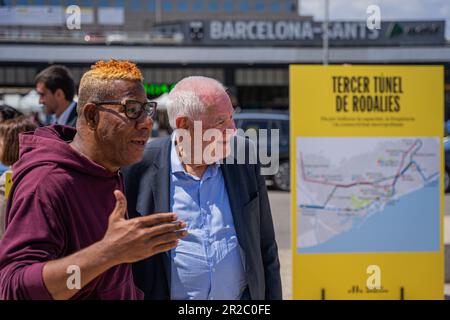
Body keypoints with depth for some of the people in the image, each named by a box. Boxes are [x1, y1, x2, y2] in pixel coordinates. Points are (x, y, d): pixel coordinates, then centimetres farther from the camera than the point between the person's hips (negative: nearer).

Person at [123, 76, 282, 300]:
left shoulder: (244, 156, -1)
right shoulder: (140, 168, -11)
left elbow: (265, 246, 5)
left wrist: (273, 296, 5)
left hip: (245, 294, 3)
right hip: (167, 294, -2)